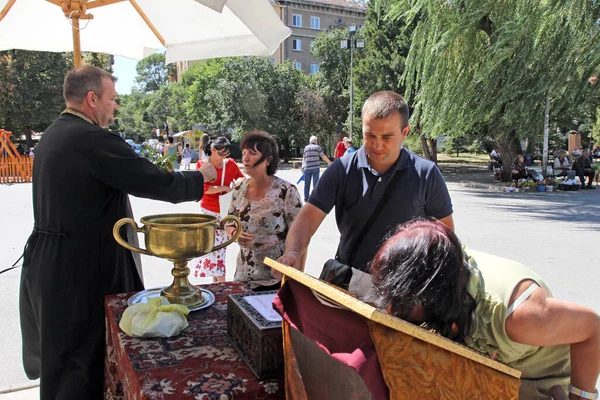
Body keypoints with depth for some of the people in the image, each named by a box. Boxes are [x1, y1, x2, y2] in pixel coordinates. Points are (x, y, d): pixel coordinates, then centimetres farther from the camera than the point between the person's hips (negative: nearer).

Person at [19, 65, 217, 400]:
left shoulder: (53, 135, 10)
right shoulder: (93, 139, -21)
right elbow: (158, 183, -19)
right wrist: (200, 178, -3)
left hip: (50, 262, 10)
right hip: (82, 268, -10)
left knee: (61, 353, 24)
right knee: (84, 358, 5)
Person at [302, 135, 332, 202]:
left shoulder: (306, 148, 10)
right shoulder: (317, 147, 0)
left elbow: (304, 158, 14)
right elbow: (323, 156, 1)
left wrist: (303, 167, 23)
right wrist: (329, 162, 13)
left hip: (307, 168, 3)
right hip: (316, 167, -3)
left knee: (307, 183, 10)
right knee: (316, 183, 2)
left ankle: (306, 198, 13)